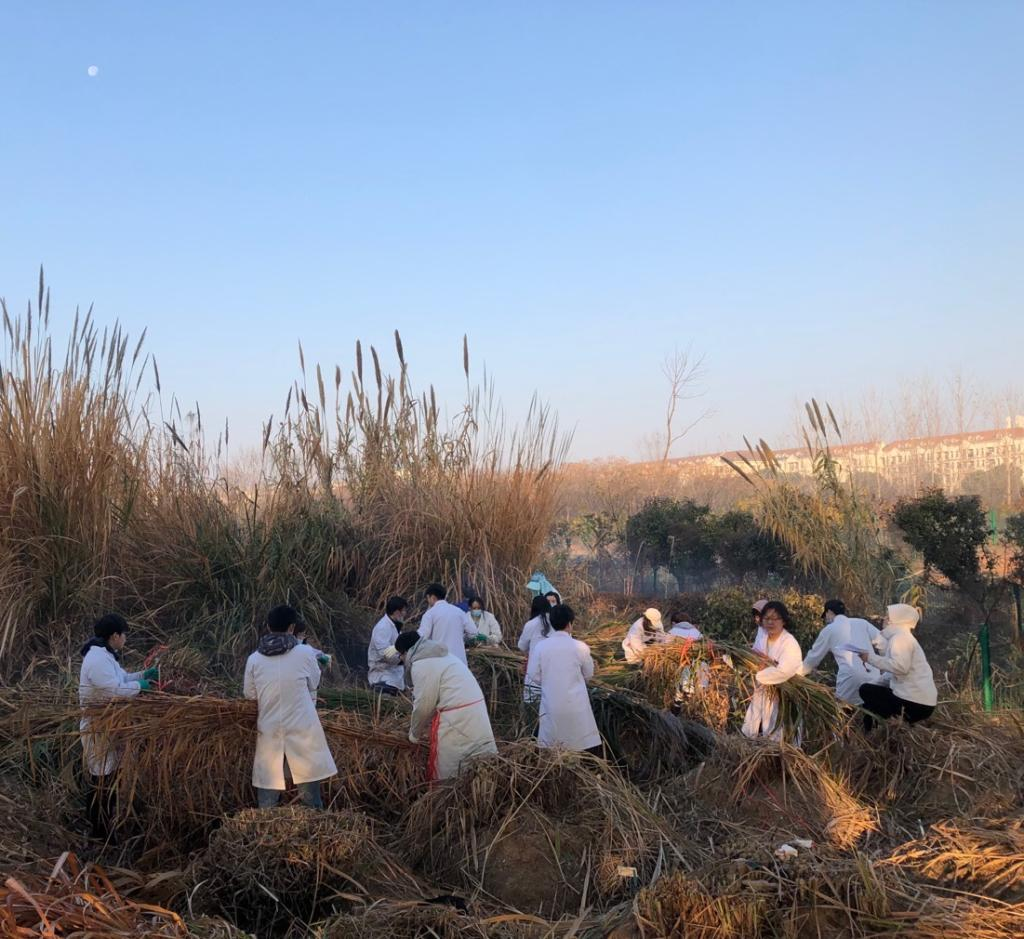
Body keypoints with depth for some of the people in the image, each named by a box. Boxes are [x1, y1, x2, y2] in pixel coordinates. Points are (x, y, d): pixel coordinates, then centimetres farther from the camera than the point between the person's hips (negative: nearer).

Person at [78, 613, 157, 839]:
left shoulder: (104, 654, 10)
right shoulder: (98, 659, -25)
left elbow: (118, 679, 18)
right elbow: (115, 691, -29)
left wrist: (143, 675, 9)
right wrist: (139, 686, -14)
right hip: (99, 729, -11)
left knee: (107, 776, 20)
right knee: (101, 779, -2)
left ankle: (105, 825, 32)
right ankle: (100, 833, 7)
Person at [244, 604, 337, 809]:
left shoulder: (254, 659, -2)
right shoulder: (303, 655, -7)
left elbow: (249, 696, 9)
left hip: (269, 732, 2)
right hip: (302, 731, -2)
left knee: (267, 795, 9)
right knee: (310, 792, 6)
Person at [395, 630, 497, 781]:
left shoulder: (421, 665, -7)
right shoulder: (441, 655, 21)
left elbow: (423, 705, -7)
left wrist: (414, 734, 9)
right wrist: (424, 729, 25)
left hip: (456, 718, -9)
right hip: (475, 711, 9)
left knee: (445, 772, 3)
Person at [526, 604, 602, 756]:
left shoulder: (540, 646, -5)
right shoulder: (580, 647, -7)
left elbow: (534, 678, -1)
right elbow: (588, 675, 5)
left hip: (552, 706, 2)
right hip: (576, 706, -2)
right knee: (589, 747, 7)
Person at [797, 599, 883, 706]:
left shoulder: (829, 630, 14)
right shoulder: (862, 623, 20)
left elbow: (813, 657, 24)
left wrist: (799, 673, 39)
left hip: (850, 678, -4)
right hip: (874, 677, 4)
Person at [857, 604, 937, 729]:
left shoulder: (900, 637, -9)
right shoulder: (903, 637, 22)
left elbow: (900, 666, -25)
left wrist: (871, 658, -16)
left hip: (915, 703, -10)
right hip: (921, 701, 10)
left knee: (866, 690, 0)